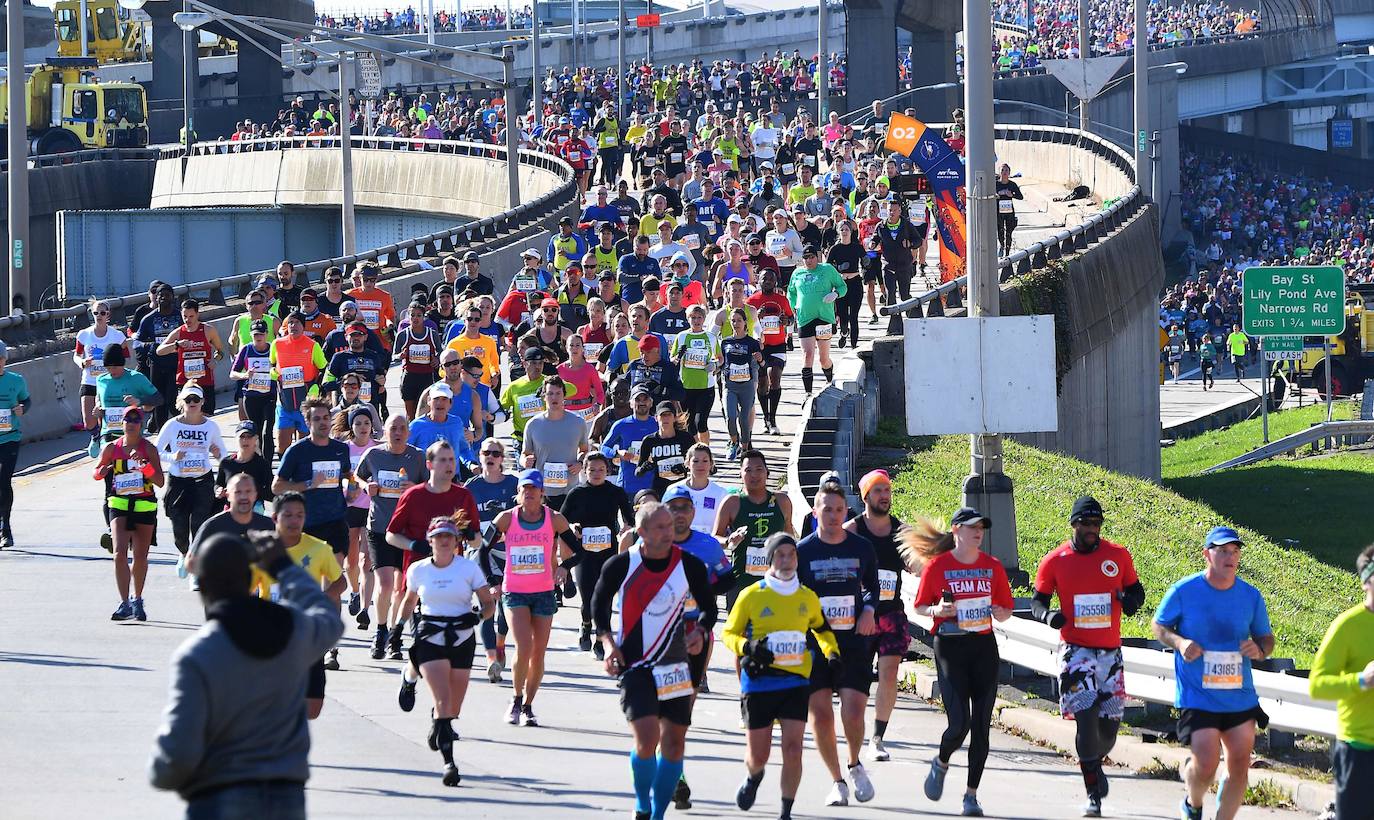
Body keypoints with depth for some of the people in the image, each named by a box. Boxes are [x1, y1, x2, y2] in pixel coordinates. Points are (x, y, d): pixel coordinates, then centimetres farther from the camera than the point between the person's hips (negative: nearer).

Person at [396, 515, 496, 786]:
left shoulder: (468, 568, 0)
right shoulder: (418, 570, 4)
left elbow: (489, 604, 1)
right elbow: (410, 599, 23)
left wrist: (478, 616, -19)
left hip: (462, 641, 1)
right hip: (429, 639, -1)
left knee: (454, 708, 7)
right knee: (443, 700, -18)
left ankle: (439, 728, 42)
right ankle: (448, 762, -22)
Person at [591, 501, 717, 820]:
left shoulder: (689, 565, -3)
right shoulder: (621, 566, -8)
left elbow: (708, 606, 10)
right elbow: (599, 605, 7)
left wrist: (700, 632, -10)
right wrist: (609, 644, -5)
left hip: (675, 665, 3)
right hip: (634, 665, -3)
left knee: (674, 742, 4)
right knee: (647, 737, -18)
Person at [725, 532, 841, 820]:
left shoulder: (808, 598, 7)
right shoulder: (751, 595, -2)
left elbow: (821, 629, 25)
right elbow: (728, 633, 4)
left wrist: (832, 653, 7)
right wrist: (747, 647, -16)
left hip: (795, 682, 1)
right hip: (758, 684, -1)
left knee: (792, 748, -13)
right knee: (758, 755, 7)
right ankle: (753, 778, 44)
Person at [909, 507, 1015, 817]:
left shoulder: (992, 566, 6)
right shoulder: (937, 565, -3)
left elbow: (1006, 610, 13)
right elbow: (920, 607, 5)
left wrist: (999, 613, -9)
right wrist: (937, 610, -15)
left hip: (984, 646, 3)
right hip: (950, 647, -3)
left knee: (981, 725, 0)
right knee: (959, 722, -12)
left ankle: (971, 795, 10)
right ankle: (941, 763, 22)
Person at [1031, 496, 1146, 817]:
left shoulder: (1118, 555, 3)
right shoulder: (1054, 561, -1)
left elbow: (1136, 589, 14)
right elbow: (1037, 600, 8)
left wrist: (1131, 600, -10)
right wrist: (1047, 615, -14)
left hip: (1110, 651, 3)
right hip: (1075, 650, -3)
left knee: (1109, 724, 4)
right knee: (1085, 718, -14)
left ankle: (1094, 764, 36)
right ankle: (1093, 794, -6)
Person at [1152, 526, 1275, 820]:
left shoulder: (1251, 596, 2)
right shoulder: (1183, 591, -6)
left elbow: (1266, 638, 14)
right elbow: (1159, 626, 7)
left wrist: (1259, 650, -10)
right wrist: (1179, 643, -14)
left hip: (1240, 696, 4)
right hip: (1197, 697, -4)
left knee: (1239, 766, 2)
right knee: (1206, 764, -12)